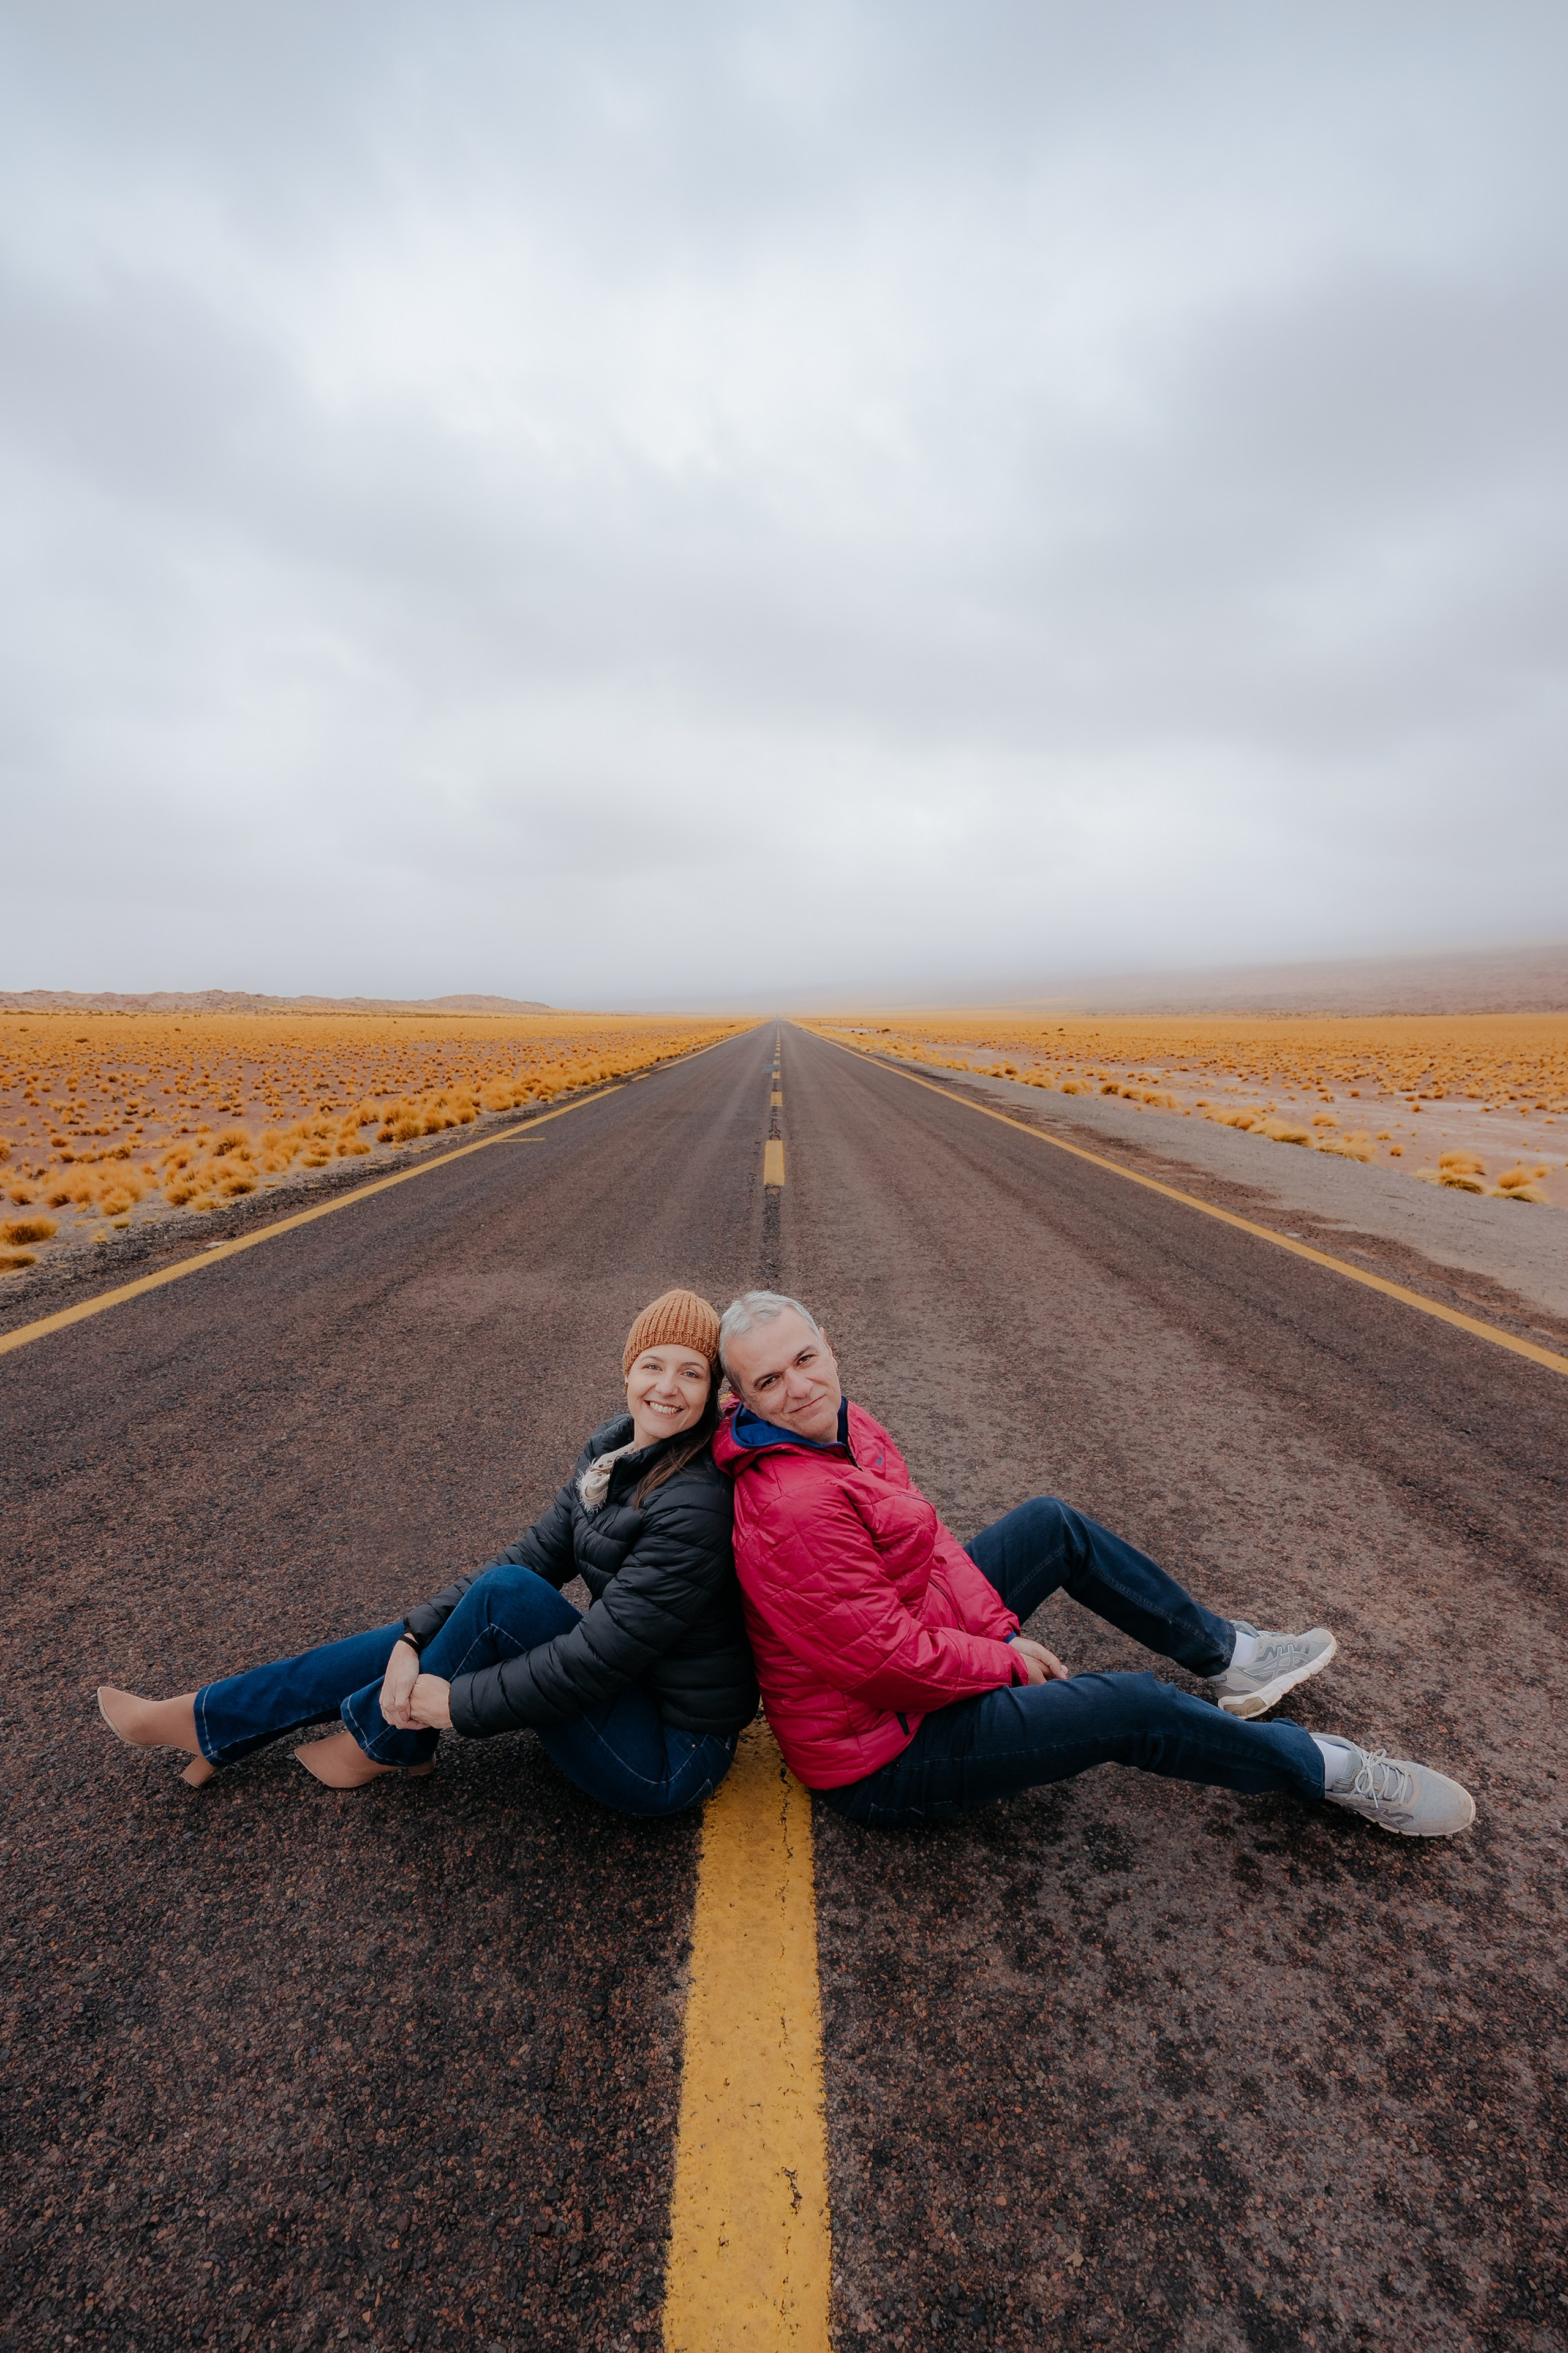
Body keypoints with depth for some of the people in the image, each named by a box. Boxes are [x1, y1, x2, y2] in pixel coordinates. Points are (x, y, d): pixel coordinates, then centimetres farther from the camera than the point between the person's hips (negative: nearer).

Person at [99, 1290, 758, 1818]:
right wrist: (417, 1640, -10)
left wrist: (456, 1701, -16)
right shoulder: (612, 1448, -2)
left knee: (503, 1596, -23)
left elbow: (599, 1656, -26)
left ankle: (380, 1740, 4)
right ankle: (203, 1719, 19)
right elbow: (536, 1555, 1)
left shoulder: (694, 1506, -29)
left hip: (670, 1759, -7)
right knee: (421, 1636, 2)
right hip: (627, 1690, 8)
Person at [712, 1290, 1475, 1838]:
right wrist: (1008, 1662, -15)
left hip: (923, 1642, 10)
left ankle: (1223, 1653, 28)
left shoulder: (844, 1426, -4)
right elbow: (885, 1660, -30)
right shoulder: (794, 1510, -34)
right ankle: (1323, 1767, 16)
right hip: (886, 1754, -9)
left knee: (1052, 1523, 11)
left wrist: (999, 1629, -1)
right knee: (1133, 1708, -13)